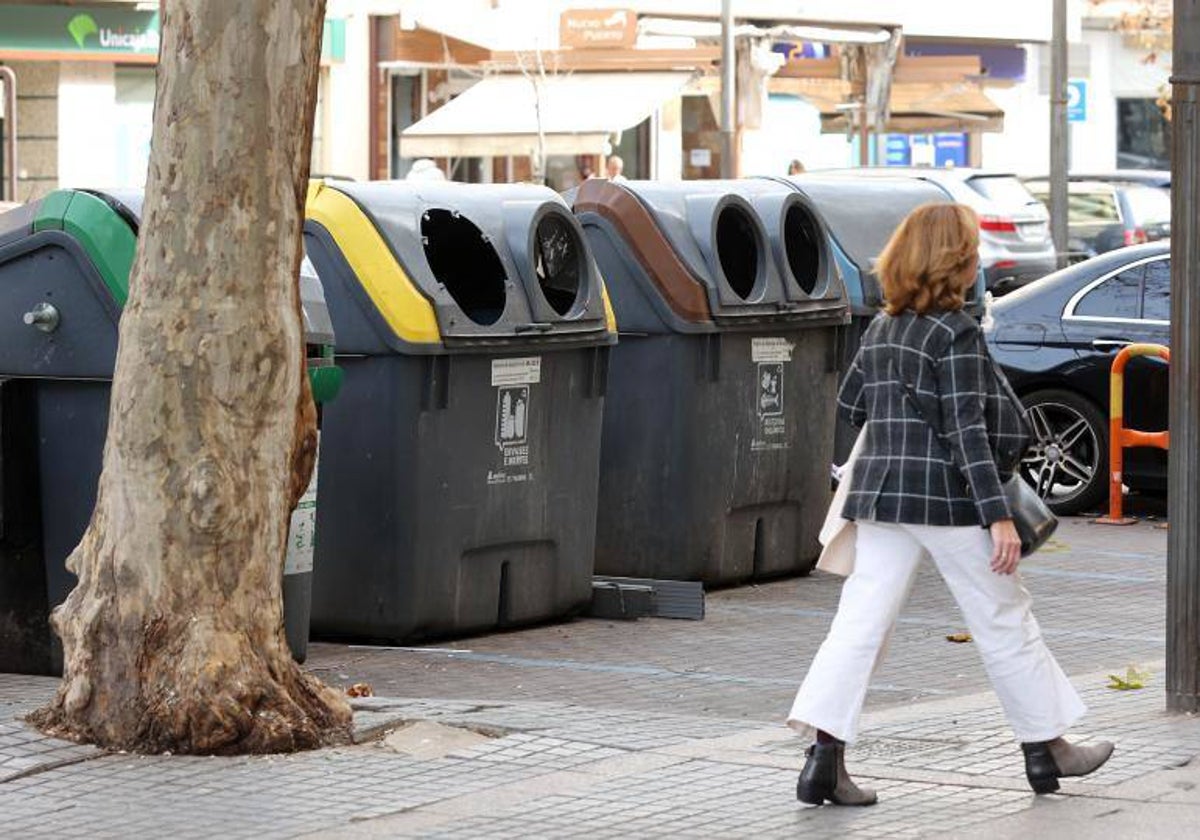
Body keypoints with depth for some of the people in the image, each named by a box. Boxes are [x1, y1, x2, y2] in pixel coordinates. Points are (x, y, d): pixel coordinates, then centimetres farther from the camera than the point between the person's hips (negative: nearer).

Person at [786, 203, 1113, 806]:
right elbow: (967, 430, -17)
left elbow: (849, 405, 17)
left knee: (862, 621, 0)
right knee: (1004, 622, 8)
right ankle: (1046, 749, 20)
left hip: (881, 495, 6)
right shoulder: (956, 333, -12)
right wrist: (998, 516, -18)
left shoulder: (880, 328, 9)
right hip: (947, 499, -6)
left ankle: (825, 756, -12)